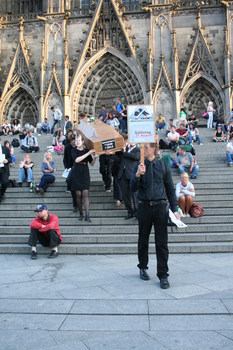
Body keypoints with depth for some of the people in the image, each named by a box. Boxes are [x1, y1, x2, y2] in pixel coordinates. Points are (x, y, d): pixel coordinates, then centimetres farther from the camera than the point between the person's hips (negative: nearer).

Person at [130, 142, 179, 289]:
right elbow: (133, 188, -5)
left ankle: (163, 275, 11)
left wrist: (175, 209, 1)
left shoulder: (163, 166, 4)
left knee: (162, 242, 1)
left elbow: (170, 189, 7)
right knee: (143, 240, 14)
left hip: (160, 207, -1)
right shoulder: (139, 167, 4)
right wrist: (138, 174, -22)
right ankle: (143, 268, 34)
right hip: (144, 207, 1)